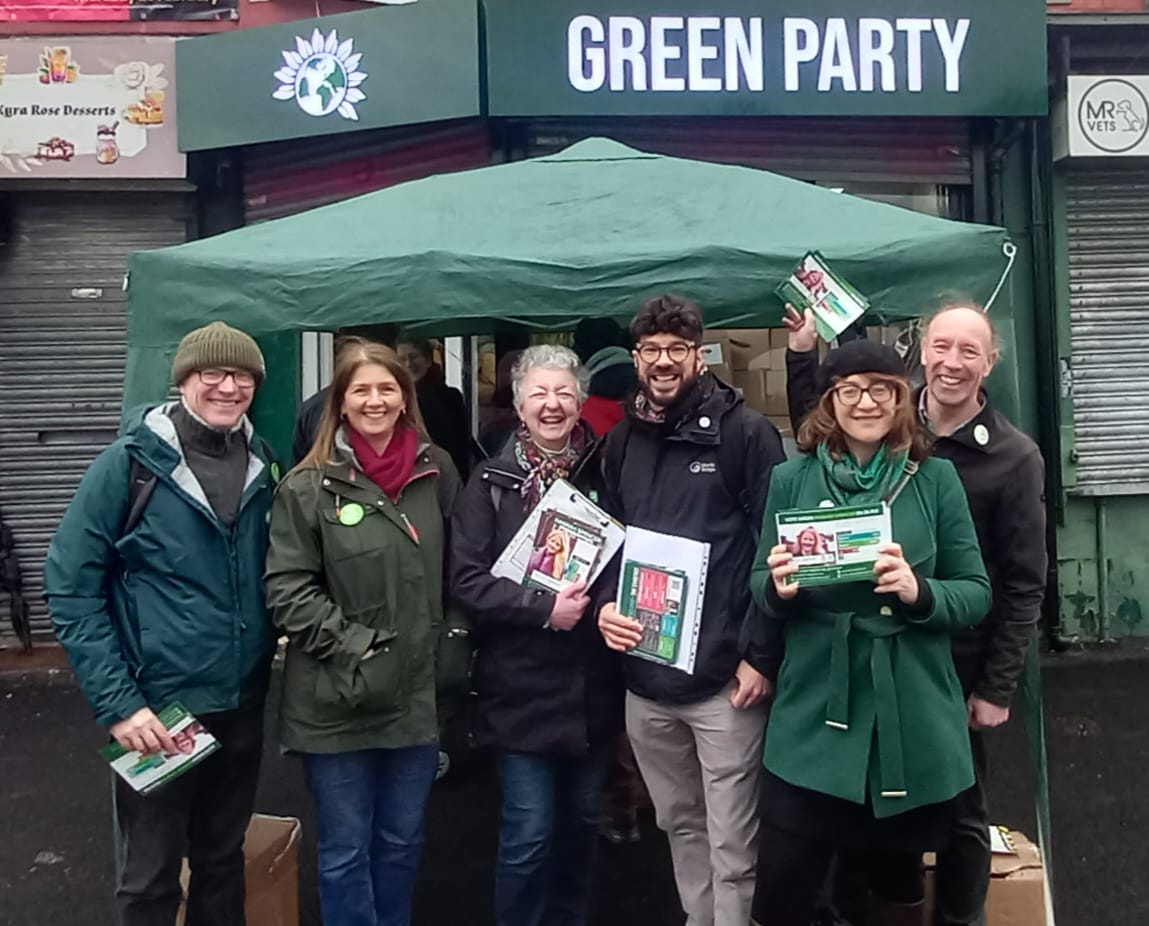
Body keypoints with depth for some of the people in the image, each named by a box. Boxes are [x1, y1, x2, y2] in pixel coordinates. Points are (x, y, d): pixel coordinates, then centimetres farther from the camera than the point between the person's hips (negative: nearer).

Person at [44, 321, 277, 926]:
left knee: (223, 860, 20)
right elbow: (70, 587, -12)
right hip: (156, 710, -4)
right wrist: (117, 703, -16)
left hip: (243, 705, 4)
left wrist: (263, 661, 2)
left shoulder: (262, 466, 3)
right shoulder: (130, 463, -12)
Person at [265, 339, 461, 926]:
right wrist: (353, 647, -16)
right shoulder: (308, 486, -8)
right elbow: (287, 590, -10)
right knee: (345, 850, 10)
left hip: (417, 694, 4)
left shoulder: (437, 473, 4)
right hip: (338, 701, -3)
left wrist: (451, 649, 6)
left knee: (402, 841, 19)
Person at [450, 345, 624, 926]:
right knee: (528, 834, 1)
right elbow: (465, 580, -10)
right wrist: (543, 609, -19)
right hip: (522, 686, -3)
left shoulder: (603, 474, 4)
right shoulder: (491, 483, -4)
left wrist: (611, 604, -10)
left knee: (581, 820, 17)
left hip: (593, 684, 4)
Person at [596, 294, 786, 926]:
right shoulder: (622, 442, 11)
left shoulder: (745, 432, -7)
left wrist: (761, 655, -13)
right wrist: (606, 605, -1)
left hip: (723, 675, -5)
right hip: (644, 677, 6)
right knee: (680, 825, 21)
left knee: (730, 842, 4)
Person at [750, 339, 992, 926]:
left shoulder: (936, 479, 0)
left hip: (912, 720, 0)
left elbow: (977, 593, 1)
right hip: (813, 716, 0)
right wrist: (779, 587, -16)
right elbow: (760, 587, 7)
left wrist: (919, 592, -19)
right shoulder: (792, 479, 2)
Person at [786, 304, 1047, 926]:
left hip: (955, 664, -2)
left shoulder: (1014, 457, -11)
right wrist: (803, 346, 1)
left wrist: (997, 687, -8)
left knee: (959, 812, 16)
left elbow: (1023, 583, -7)